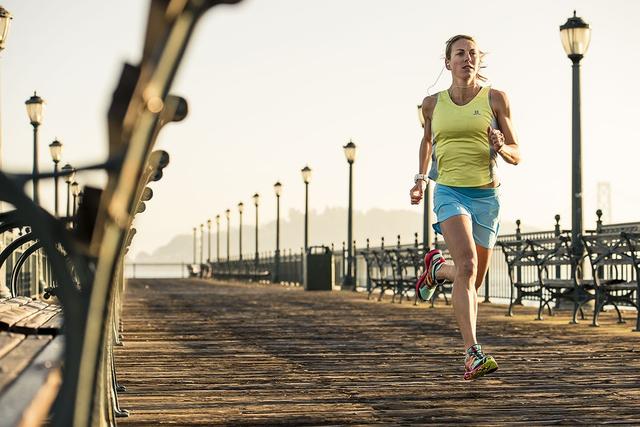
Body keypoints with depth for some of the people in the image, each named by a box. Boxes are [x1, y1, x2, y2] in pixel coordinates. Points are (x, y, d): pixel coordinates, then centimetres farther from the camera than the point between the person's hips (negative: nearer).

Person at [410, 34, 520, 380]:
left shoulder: (495, 99, 1)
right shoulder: (433, 103, 6)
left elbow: (516, 157, 3)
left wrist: (500, 146, -19)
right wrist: (420, 178, 17)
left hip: (486, 196, 1)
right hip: (449, 192, -1)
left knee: (473, 280, 12)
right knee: (467, 264, -26)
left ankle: (437, 268, 47)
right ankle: (473, 354, -27)